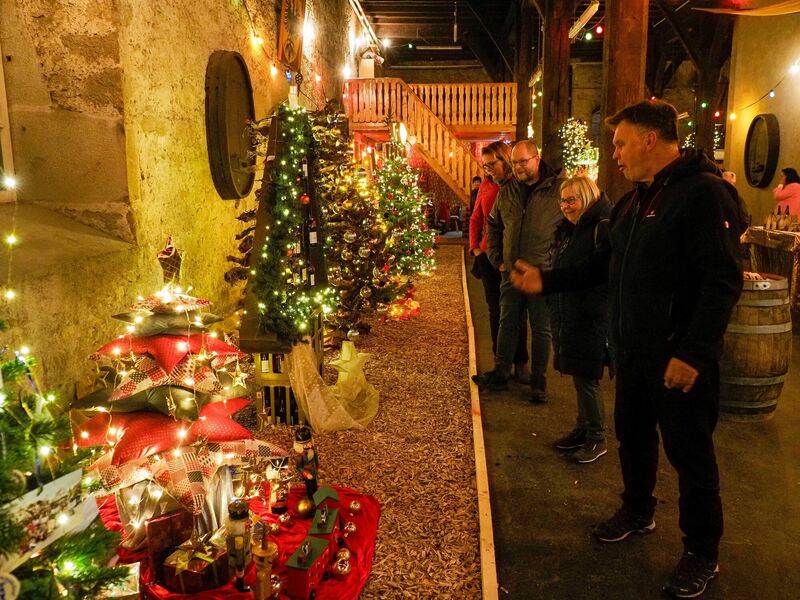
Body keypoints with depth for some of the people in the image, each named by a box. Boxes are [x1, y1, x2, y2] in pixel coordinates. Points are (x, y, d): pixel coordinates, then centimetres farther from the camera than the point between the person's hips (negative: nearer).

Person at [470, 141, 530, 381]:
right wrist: (475, 247, 7)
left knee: (517, 312, 3)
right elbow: (476, 219, 16)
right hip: (488, 257, 5)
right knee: (495, 311, 11)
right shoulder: (486, 187, 7)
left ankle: (520, 363, 14)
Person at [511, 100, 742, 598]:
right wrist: (548, 281, 9)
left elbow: (723, 281, -22)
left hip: (680, 357, -8)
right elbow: (606, 263, 17)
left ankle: (702, 553, 23)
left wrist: (694, 352, -25)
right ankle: (638, 512, 42)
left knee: (689, 451, 5)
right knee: (633, 435, 20)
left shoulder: (703, 192, -17)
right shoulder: (635, 200, 12)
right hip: (634, 351, 8)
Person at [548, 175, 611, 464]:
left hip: (589, 321, -8)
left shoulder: (603, 228, -15)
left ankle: (596, 438, 15)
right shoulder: (567, 230, 14)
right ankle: (583, 429, 30)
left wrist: (591, 308, -21)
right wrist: (554, 305, 15)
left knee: (586, 378, 0)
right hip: (565, 318, 8)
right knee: (578, 377, 16)